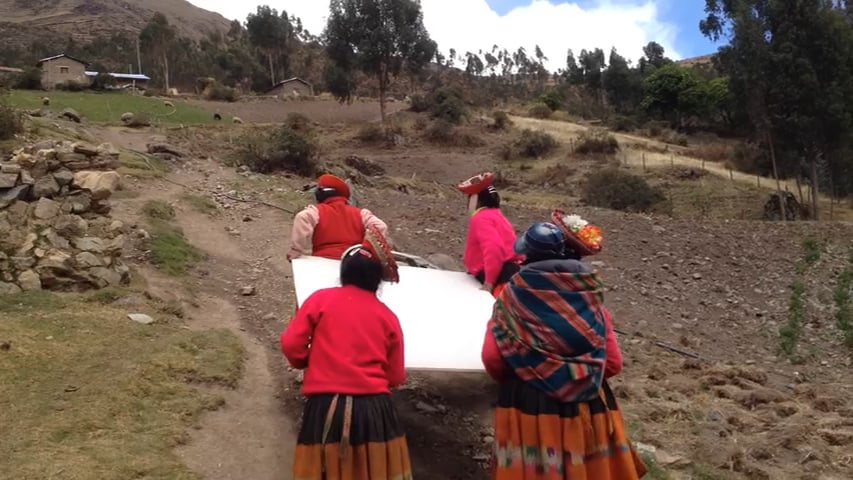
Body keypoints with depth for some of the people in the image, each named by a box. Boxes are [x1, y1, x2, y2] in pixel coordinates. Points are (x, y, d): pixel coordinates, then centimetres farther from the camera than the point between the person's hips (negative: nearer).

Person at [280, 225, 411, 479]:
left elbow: (291, 345, 0)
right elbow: (396, 377, 9)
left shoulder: (321, 299, 3)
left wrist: (312, 363, 21)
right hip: (374, 408, 2)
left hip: (328, 407, -1)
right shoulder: (388, 316, 8)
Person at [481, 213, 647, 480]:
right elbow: (613, 364, -1)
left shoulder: (513, 298, -10)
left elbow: (492, 360, -11)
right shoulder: (590, 301, -3)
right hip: (586, 408, 2)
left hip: (528, 406, -2)